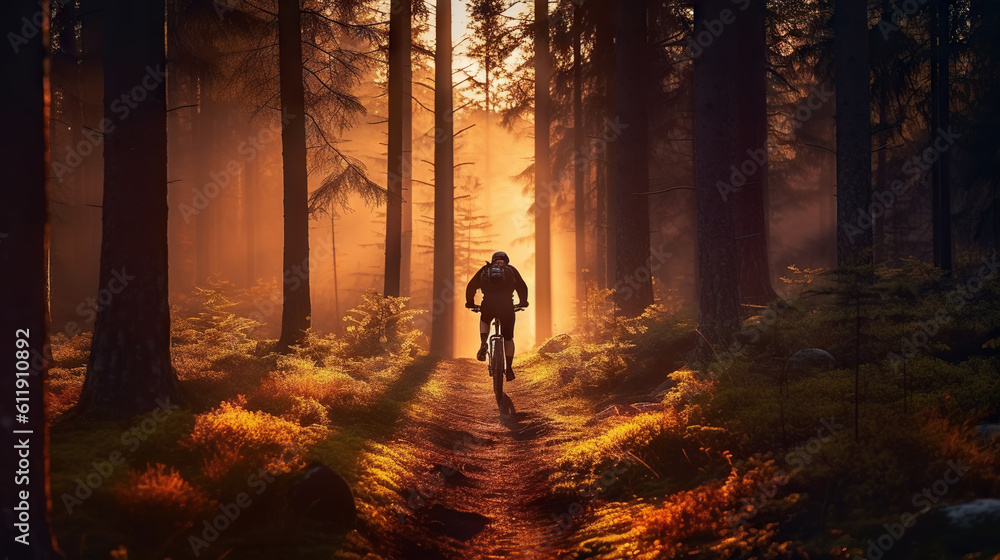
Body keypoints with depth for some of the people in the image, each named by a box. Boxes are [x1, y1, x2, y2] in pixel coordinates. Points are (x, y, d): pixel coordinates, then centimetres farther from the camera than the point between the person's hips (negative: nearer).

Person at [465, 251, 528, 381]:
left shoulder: (485, 269, 20)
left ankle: (483, 345, 9)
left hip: (488, 305, 1)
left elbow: (471, 286, 17)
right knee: (508, 338, 15)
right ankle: (509, 368, 12)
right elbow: (522, 287, 14)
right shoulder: (511, 270, 19)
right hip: (507, 306, -1)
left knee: (484, 321, 35)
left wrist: (470, 303, 29)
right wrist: (523, 302, 29)